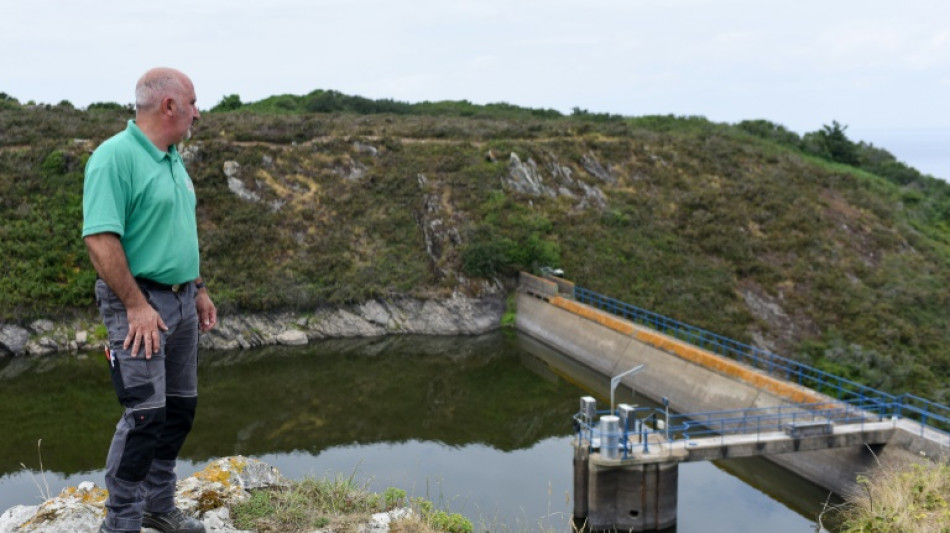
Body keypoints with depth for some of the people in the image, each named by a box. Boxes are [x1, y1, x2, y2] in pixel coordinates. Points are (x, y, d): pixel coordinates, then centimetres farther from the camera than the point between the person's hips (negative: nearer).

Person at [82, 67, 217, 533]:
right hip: (139, 303, -9)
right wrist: (136, 305, -23)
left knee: (180, 409, 14)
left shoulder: (172, 159, 13)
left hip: (181, 300, 9)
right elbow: (100, 238, -23)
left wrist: (199, 290, 19)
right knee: (145, 415, -9)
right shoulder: (114, 157, -16)